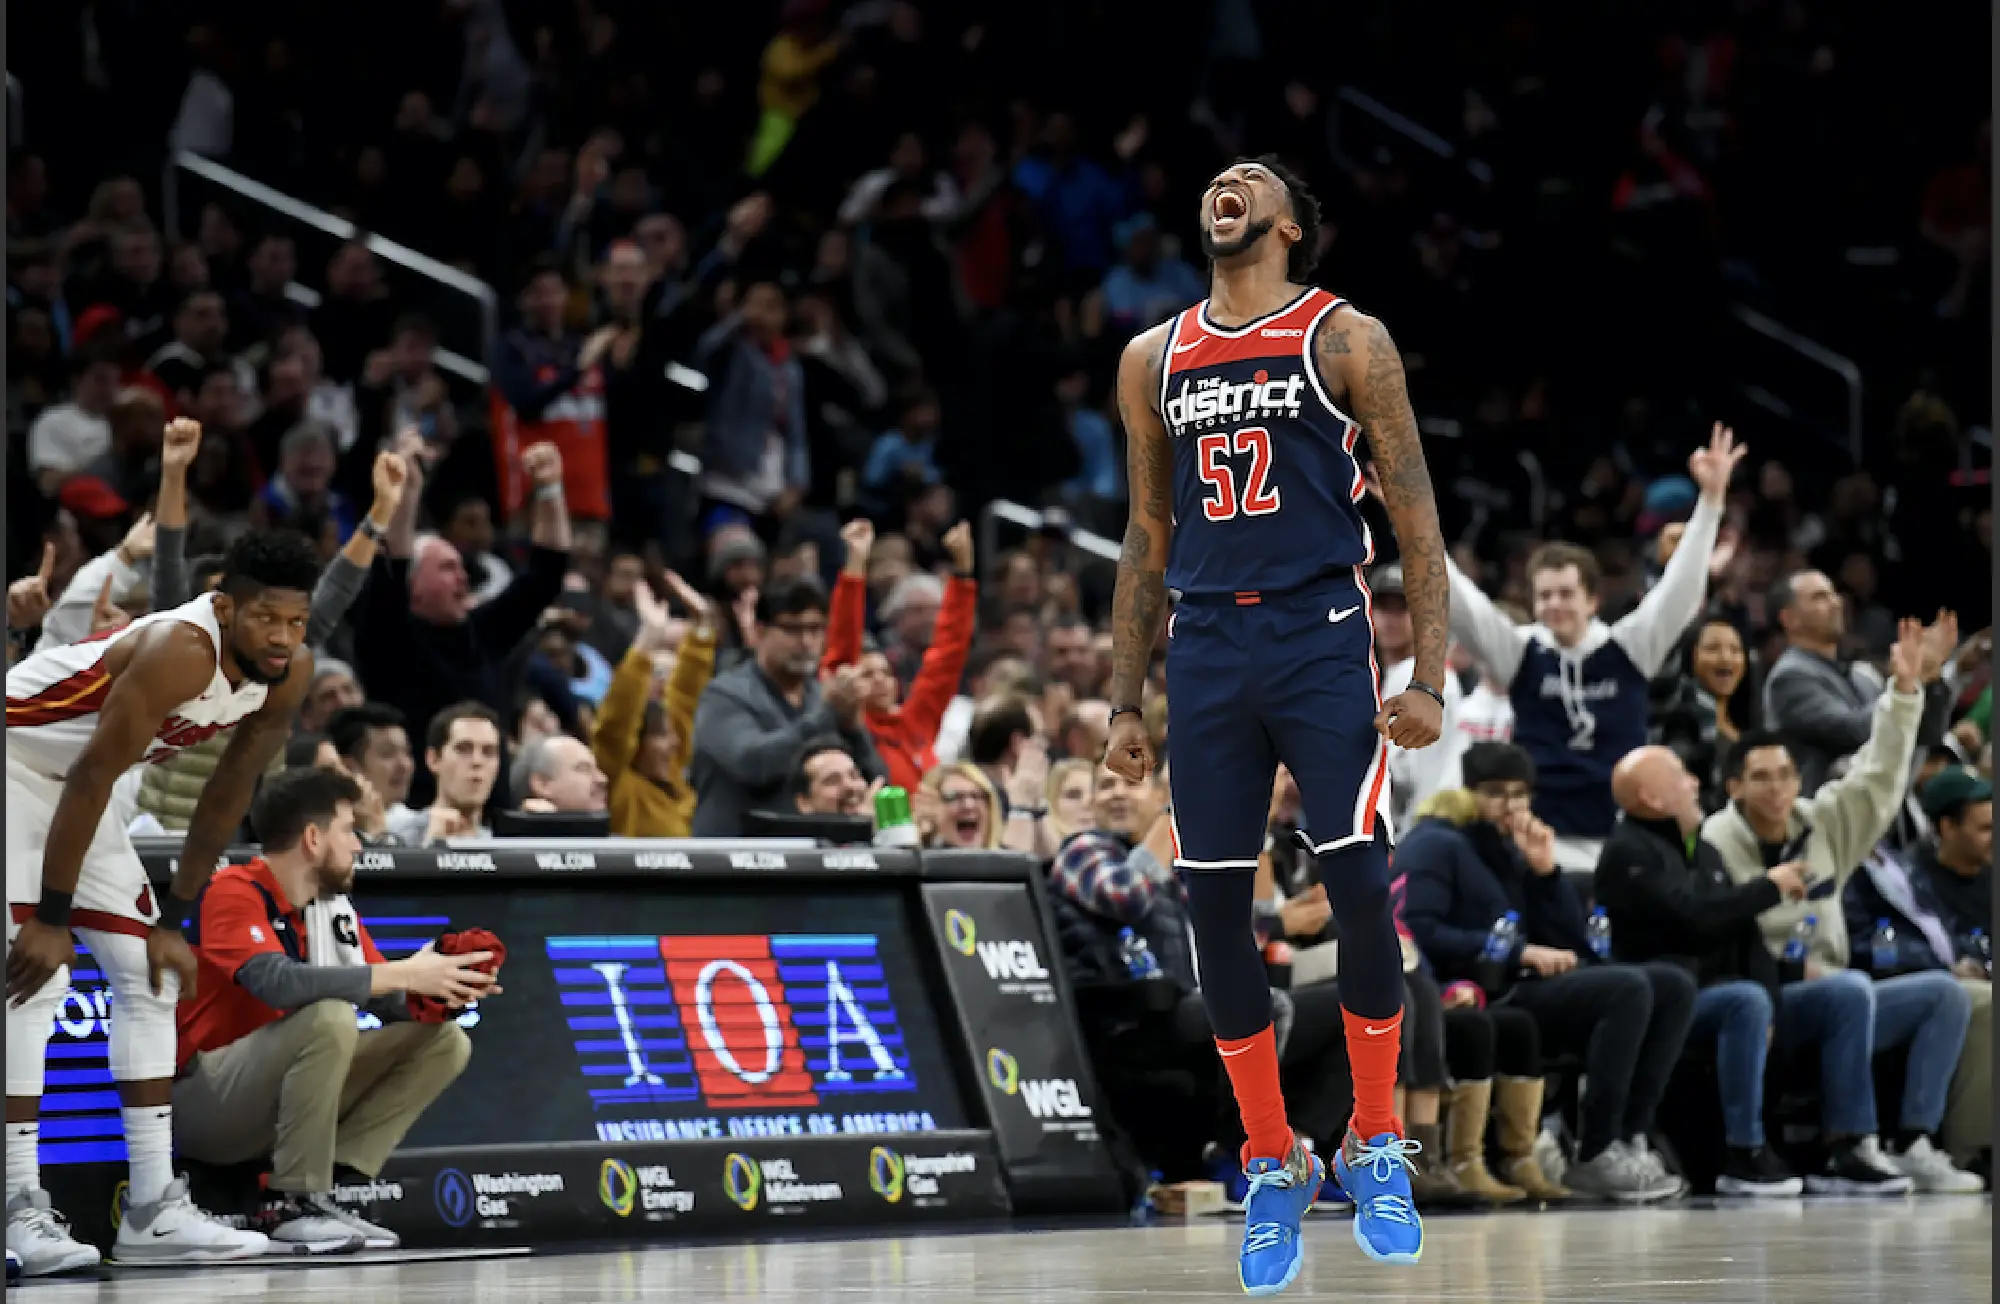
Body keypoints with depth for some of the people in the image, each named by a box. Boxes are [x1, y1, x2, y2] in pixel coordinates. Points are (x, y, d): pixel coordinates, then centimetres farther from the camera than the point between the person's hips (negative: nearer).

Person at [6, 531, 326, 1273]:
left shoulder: (288, 676, -9)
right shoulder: (180, 650, -34)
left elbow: (226, 799, 3)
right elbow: (92, 779, -30)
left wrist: (172, 922, 5)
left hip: (74, 781, 9)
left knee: (150, 976, 4)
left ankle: (155, 1211, 6)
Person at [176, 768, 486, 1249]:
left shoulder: (334, 910, 9)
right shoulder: (235, 893, -14)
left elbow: (394, 1006, 8)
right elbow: (279, 982, -32)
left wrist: (439, 989, -15)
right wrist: (403, 974, -29)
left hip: (284, 1103, 8)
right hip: (204, 1098, -8)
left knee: (444, 1041, 1)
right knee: (331, 1017, -32)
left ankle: (321, 1193, -9)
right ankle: (294, 1203, -22)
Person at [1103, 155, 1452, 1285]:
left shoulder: (1346, 339, 2)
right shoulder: (1154, 359, 14)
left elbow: (1417, 517, 0)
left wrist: (1431, 680, -9)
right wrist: (1126, 702, 14)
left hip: (1321, 643, -4)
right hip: (1207, 654, 4)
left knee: (1362, 895, -10)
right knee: (1216, 910, 1)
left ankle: (1377, 1151, 7)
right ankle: (1272, 1169, 13)